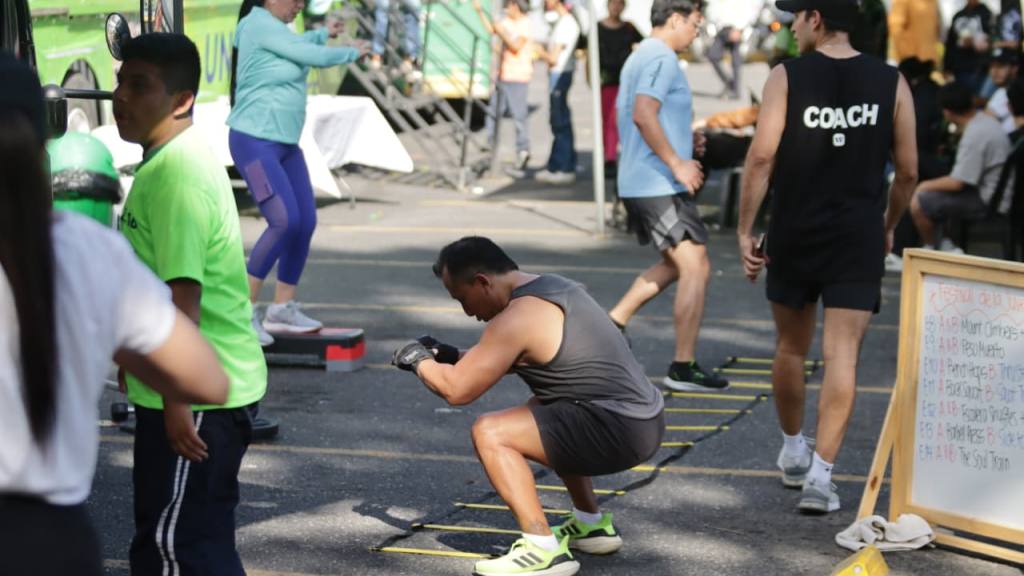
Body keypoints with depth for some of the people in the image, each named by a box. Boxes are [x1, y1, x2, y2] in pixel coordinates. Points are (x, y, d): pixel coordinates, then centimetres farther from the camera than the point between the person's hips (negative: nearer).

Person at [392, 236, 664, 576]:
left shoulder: (517, 318, -15)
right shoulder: (551, 286, 14)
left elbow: (456, 390, -13)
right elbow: (517, 358, 30)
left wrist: (420, 360, 5)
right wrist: (454, 356, 20)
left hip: (619, 432, -10)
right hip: (643, 420, 10)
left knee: (490, 433, -13)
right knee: (543, 413, 34)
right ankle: (592, 525, 34)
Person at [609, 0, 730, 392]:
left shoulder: (639, 57, 18)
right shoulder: (662, 58, -14)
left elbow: (625, 115, 25)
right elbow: (644, 115, -26)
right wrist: (677, 163, -20)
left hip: (636, 182, 10)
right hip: (660, 187, -10)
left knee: (675, 265, 20)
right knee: (696, 268, -6)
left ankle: (613, 322, 16)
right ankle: (683, 368, -4)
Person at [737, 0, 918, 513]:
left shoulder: (787, 77, -6)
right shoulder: (891, 83, 0)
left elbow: (762, 156, -13)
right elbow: (908, 170, 3)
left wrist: (745, 229, -7)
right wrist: (888, 226, 19)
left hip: (794, 235, 0)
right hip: (858, 239, 0)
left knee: (791, 347, 18)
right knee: (841, 356, -1)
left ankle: (793, 452, 35)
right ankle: (820, 474, -10)